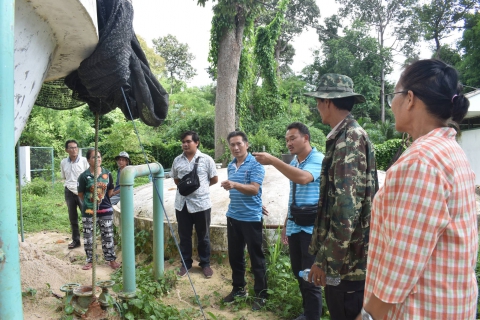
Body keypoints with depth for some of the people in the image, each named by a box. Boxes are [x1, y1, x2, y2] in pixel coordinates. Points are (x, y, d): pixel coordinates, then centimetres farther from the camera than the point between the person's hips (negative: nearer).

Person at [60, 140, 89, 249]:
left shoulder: (84, 161, -6)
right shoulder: (63, 162, 5)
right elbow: (64, 177, 19)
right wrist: (68, 185, 8)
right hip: (69, 192, 4)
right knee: (73, 218, 11)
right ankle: (75, 240, 23)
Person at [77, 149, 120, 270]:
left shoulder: (107, 174, -3)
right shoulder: (84, 176, -11)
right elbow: (81, 194, 0)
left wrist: (102, 200, 9)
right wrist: (90, 202, 8)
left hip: (106, 210, 2)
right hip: (89, 211, -1)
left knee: (108, 236, 9)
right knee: (88, 237, 9)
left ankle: (111, 259, 22)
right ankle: (90, 260, 24)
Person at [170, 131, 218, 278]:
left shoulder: (206, 159, -5)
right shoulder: (177, 160, 5)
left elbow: (214, 179, 3)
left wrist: (201, 186, 0)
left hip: (201, 203, -3)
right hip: (182, 203, 3)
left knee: (203, 236, 11)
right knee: (184, 236, 14)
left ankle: (205, 264, 28)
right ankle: (186, 263, 31)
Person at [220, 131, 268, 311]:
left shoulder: (255, 165, -12)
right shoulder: (230, 166, 9)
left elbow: (254, 189, -26)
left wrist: (234, 185, -39)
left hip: (251, 218, -7)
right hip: (233, 217, 7)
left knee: (256, 258, 3)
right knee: (234, 256, 15)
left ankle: (261, 295, 16)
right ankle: (238, 288, 32)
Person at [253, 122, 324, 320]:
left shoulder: (317, 159, -12)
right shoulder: (293, 163, 12)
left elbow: (303, 178, -34)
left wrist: (273, 161, -35)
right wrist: (286, 224, 18)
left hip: (311, 226, -8)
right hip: (294, 226, 8)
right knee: (298, 273, 17)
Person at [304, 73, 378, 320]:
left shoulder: (348, 139, -18)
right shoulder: (348, 136, 12)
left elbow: (347, 208, -25)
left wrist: (325, 260, -19)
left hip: (347, 258, -9)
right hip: (349, 255, 9)